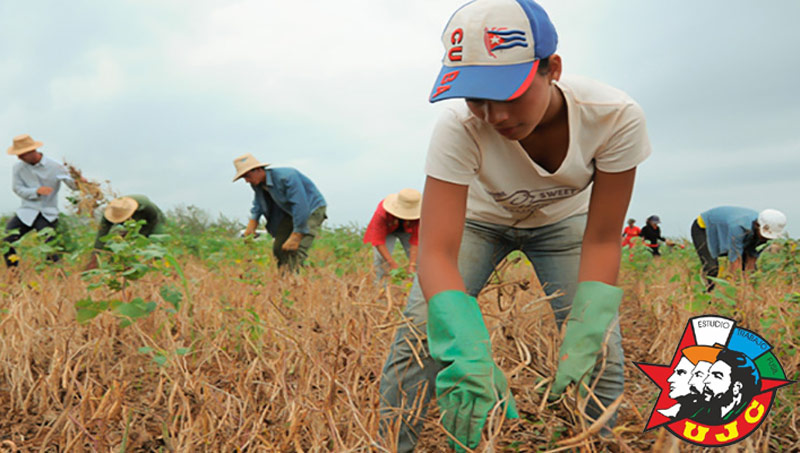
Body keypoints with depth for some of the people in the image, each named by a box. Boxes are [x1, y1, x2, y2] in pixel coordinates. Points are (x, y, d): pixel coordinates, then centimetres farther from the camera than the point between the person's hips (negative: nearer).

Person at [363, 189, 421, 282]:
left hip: (407, 230, 1)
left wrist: (412, 265, -38)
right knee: (381, 258, -22)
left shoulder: (419, 212, -36)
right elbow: (378, 240, -36)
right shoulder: (382, 212, -40)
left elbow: (416, 240, -32)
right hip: (386, 229, -1)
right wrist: (392, 263, -40)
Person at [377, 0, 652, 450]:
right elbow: (437, 253, -40)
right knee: (419, 332, -16)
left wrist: (584, 337, -37)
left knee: (600, 351, -11)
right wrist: (468, 352, -56)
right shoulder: (459, 129, -36)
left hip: (562, 220, 1)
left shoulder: (616, 117, -32)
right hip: (478, 219, -1)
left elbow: (602, 240, -25)